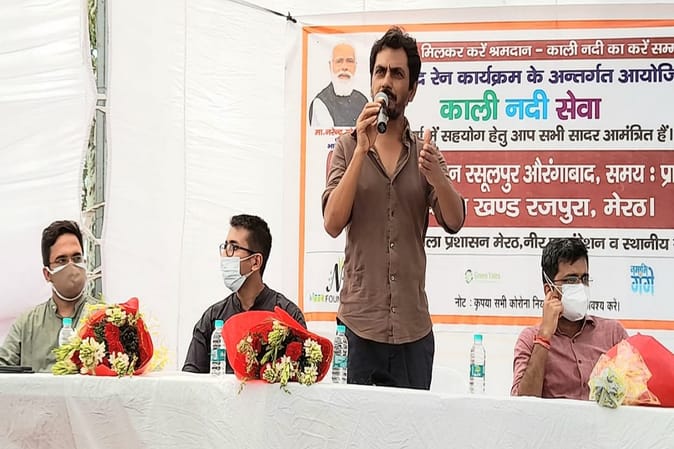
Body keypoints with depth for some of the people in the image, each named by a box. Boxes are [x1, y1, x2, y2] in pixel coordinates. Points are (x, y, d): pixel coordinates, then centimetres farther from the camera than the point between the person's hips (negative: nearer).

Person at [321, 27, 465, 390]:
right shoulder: (348, 148, 4)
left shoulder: (425, 152, 9)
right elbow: (333, 223, -10)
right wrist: (362, 149, -15)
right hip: (359, 323, -2)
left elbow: (454, 222, -4)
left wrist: (435, 175, -24)